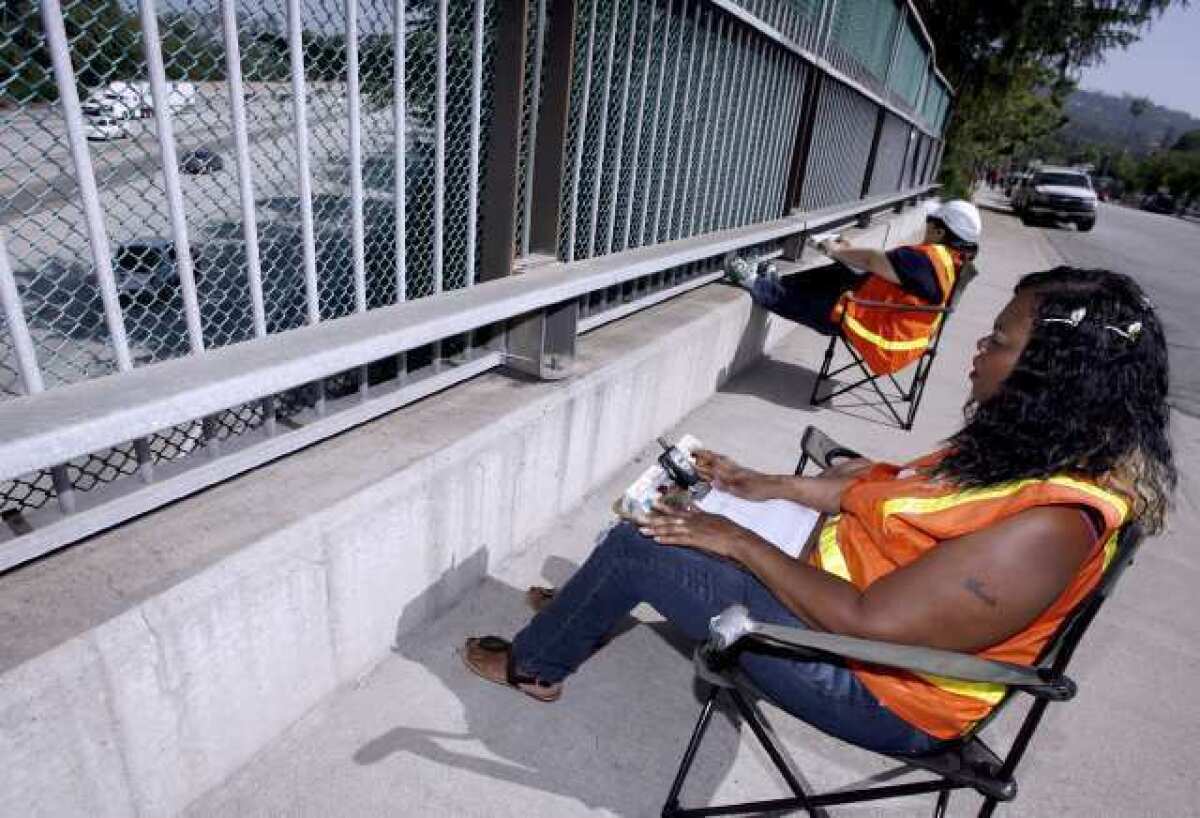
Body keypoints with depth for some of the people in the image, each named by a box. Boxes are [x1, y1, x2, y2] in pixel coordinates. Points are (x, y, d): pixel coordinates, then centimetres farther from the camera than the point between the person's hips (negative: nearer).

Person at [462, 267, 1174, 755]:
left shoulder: (1047, 527, -31)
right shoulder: (1033, 447, -3)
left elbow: (867, 624, -31)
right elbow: (892, 481, 8)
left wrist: (741, 542, -21)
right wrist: (767, 486, 6)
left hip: (872, 688, -9)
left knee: (638, 547, -10)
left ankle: (535, 666, 18)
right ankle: (586, 611, 34)